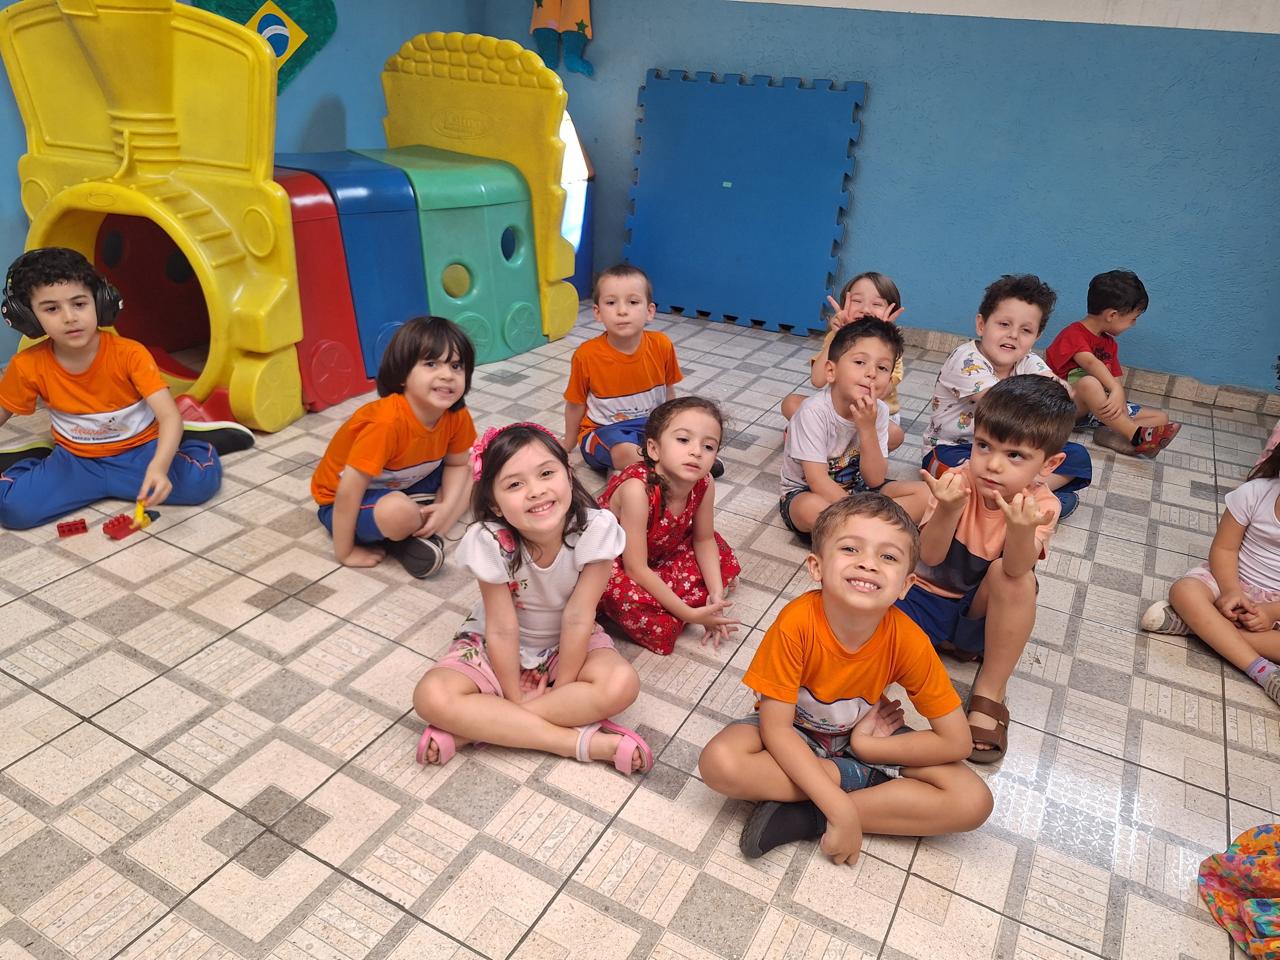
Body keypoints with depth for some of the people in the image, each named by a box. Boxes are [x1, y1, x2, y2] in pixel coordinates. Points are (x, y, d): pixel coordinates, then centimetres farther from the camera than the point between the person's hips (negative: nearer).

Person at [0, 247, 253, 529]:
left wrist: (159, 466, -46)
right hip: (74, 460, 3)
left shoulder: (129, 353, -19)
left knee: (201, 478, -31)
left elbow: (169, 415, -28)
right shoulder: (28, 366, -10)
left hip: (140, 450, -2)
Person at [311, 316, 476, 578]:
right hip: (343, 504, -7)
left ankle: (422, 535, -15)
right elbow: (348, 492, -31)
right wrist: (345, 553, -24)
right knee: (399, 511, -38)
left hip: (402, 487, 7)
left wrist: (446, 507, -17)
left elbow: (457, 464, 1)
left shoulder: (458, 416, -16)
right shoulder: (387, 423, -36)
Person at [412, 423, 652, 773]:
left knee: (622, 685, -30)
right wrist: (516, 698, -14)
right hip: (500, 648, 0)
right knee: (431, 697, -26)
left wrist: (561, 687, -16)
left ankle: (469, 728, -20)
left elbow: (577, 618, -22)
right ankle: (583, 741, -23)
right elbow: (502, 629, -21)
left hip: (568, 643, 1)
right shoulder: (489, 541, -29)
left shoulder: (596, 528, -29)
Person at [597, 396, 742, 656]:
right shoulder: (637, 488, -38)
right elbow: (636, 569, -32)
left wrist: (716, 594, -13)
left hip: (661, 552, 7)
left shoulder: (705, 483, -20)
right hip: (611, 563, -7)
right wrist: (689, 614, -27)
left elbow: (704, 540, -1)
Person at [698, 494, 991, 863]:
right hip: (794, 733, -2)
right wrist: (840, 807, -32)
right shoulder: (797, 622, -31)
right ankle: (861, 778, -13)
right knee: (719, 763, -32)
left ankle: (802, 816, -19)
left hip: (864, 735, 2)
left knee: (974, 801, -17)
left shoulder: (908, 641, -25)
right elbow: (776, 728, -26)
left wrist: (865, 745, -19)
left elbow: (956, 741, -16)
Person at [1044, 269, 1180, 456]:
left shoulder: (1109, 344, 14)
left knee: (1161, 417, -1)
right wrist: (1116, 390, -42)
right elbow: (1090, 362, -30)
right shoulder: (1073, 333, -12)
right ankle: (1136, 436, -32)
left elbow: (1115, 381, 4)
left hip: (1100, 407, 8)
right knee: (1089, 382, -39)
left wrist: (1119, 400, -17)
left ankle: (1110, 435, -29)